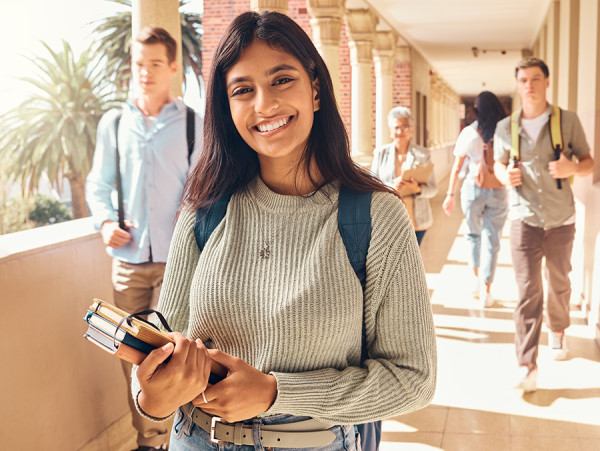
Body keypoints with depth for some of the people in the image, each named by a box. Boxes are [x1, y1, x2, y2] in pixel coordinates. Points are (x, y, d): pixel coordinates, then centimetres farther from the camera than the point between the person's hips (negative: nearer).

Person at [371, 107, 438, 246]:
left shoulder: (423, 154, 5)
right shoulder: (380, 153, 6)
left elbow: (433, 189, 4)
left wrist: (418, 189, -18)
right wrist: (391, 186, -17)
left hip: (416, 221, 0)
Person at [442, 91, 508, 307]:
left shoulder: (469, 133, -6)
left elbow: (456, 168, -3)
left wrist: (450, 194, 4)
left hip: (473, 189, 0)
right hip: (498, 192, 0)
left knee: (473, 234, 21)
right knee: (492, 241, 5)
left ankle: (476, 279, 20)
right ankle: (486, 290, 2)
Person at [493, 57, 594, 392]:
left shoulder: (568, 121, -1)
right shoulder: (506, 128, 3)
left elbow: (589, 163, 3)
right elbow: (499, 164, 16)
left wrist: (573, 168, -20)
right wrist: (505, 175, -8)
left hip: (561, 218, 1)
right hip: (524, 218, -1)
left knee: (559, 282, 17)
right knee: (528, 291, -8)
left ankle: (558, 332, 45)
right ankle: (527, 366, -10)